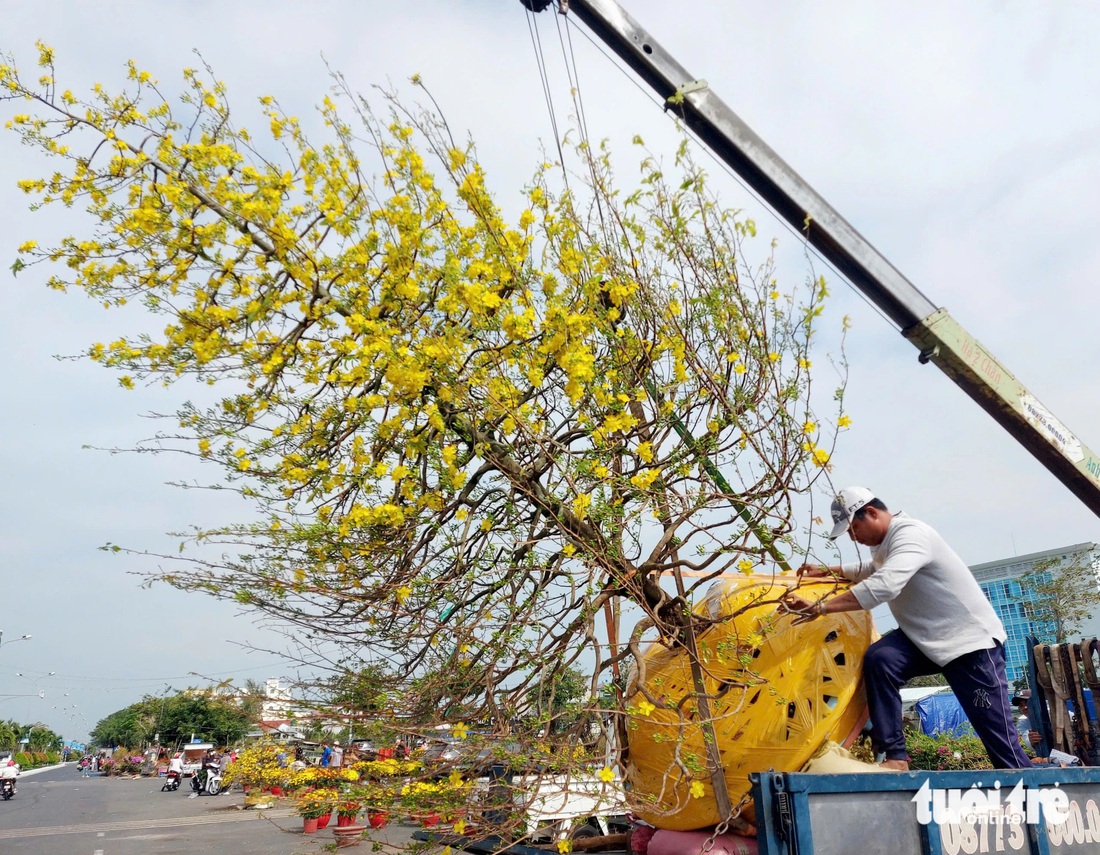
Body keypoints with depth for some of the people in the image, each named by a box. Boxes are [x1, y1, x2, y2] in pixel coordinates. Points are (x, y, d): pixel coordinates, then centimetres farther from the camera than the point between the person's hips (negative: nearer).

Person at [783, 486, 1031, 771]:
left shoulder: (910, 534, -23)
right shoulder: (885, 542, 7)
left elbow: (884, 585, -39)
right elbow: (871, 569, 32)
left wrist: (819, 607, -40)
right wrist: (827, 571, 18)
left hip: (969, 638, -8)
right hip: (923, 637, 8)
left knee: (997, 732, -6)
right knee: (878, 660, -19)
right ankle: (895, 757, -15)